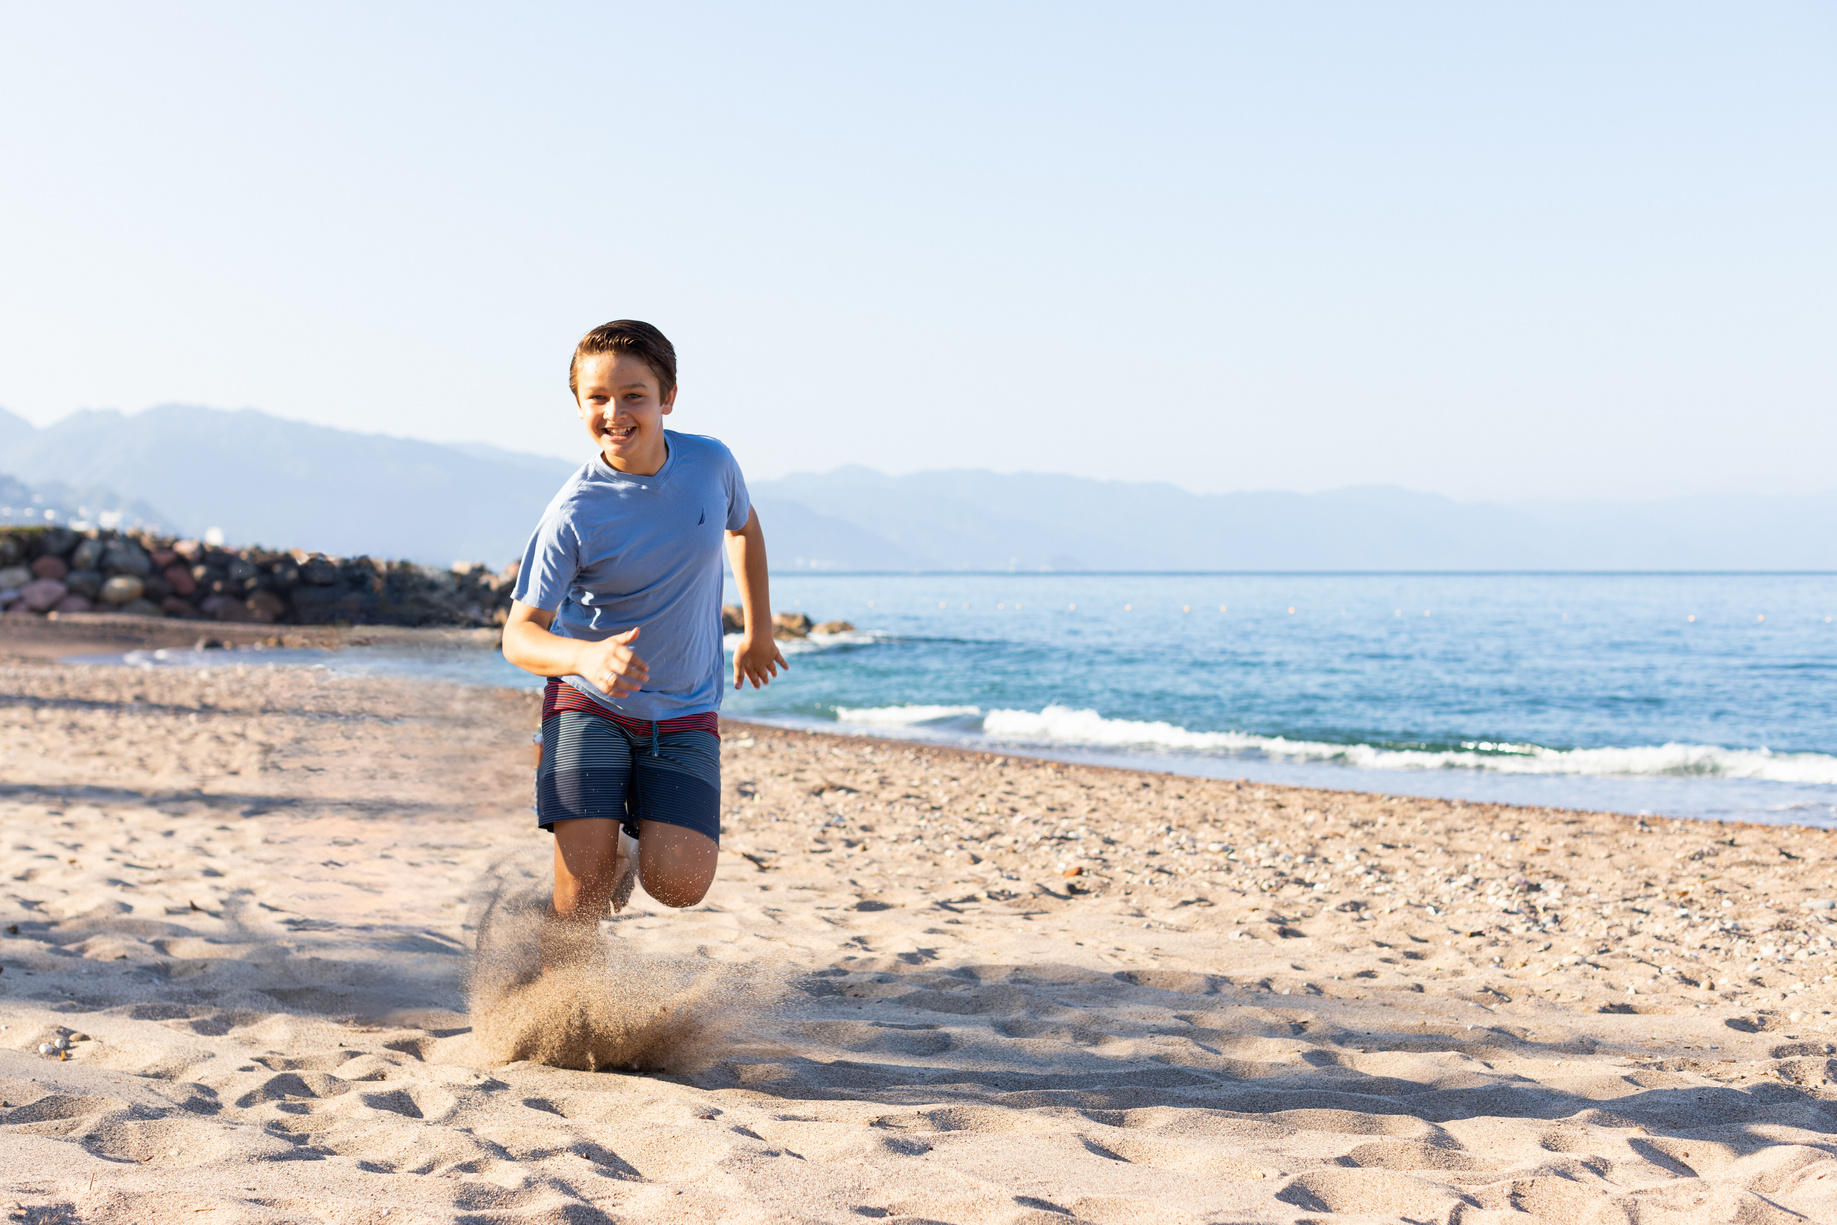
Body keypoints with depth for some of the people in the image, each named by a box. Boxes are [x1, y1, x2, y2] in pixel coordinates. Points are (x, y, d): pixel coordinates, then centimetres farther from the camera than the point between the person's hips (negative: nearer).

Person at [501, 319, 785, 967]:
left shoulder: (711, 464, -8)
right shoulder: (573, 514, -18)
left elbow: (743, 529, 16)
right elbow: (519, 634, -20)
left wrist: (759, 630, 22)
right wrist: (585, 656, -40)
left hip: (685, 716, 2)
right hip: (589, 704, -2)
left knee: (680, 883, -14)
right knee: (585, 887, -15)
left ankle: (639, 840, 22)